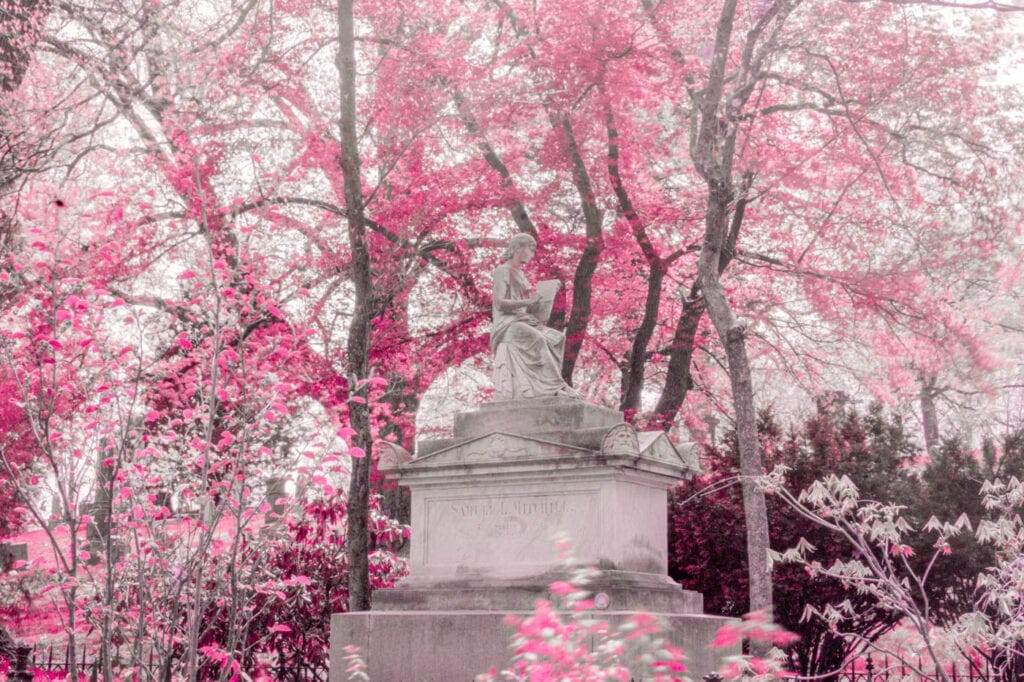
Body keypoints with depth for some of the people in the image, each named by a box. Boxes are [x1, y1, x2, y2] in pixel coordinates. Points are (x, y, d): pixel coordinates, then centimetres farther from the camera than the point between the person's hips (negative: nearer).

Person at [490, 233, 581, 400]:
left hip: (523, 321, 8)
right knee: (537, 340, -33)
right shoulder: (503, 271, -2)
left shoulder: (520, 274, 24)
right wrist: (528, 302, -23)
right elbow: (500, 302, -13)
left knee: (557, 338, -14)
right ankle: (555, 387, -34)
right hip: (507, 323, -8)